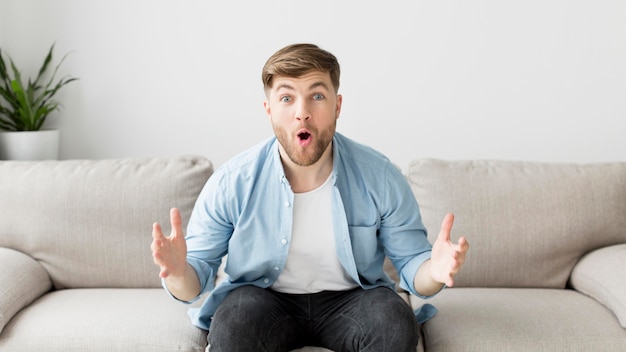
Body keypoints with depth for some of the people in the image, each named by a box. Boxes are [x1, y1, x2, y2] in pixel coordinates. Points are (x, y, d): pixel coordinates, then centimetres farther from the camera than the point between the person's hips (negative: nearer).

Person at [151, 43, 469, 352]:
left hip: (350, 299, 2)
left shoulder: (381, 177, -12)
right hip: (263, 298, -1)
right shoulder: (231, 183, -14)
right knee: (232, 325, -34)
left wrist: (434, 271, -31)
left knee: (396, 322, -29)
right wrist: (179, 273, -33)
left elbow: (411, 262, -6)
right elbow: (200, 268, -7)